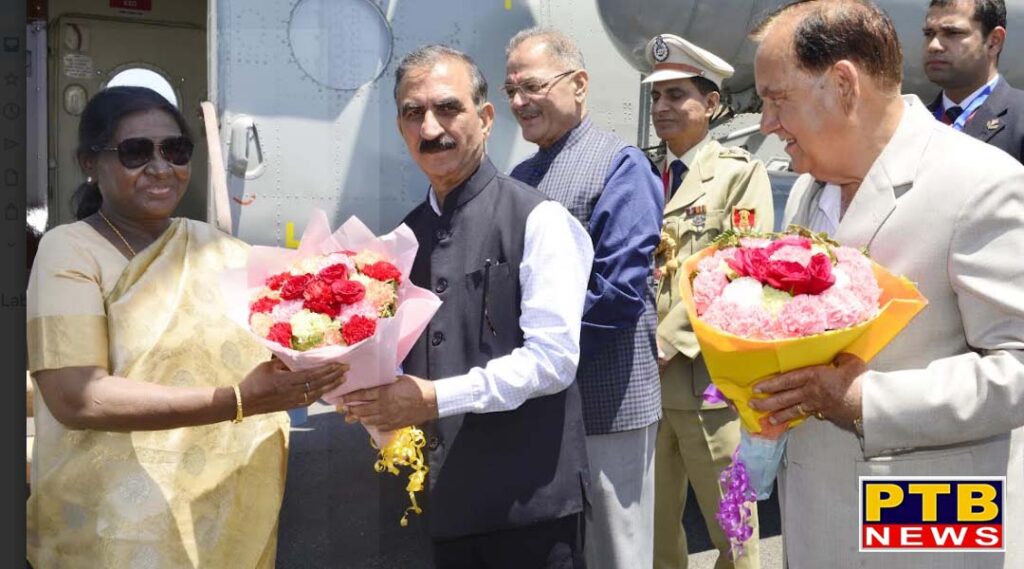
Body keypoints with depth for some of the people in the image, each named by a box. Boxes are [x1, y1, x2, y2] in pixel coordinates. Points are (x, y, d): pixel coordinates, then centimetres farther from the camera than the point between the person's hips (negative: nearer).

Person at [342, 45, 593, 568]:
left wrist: (437, 399, -21)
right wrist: (380, 404, -1)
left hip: (529, 499, -5)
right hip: (446, 500, 6)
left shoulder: (536, 220, -9)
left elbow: (553, 358, -16)